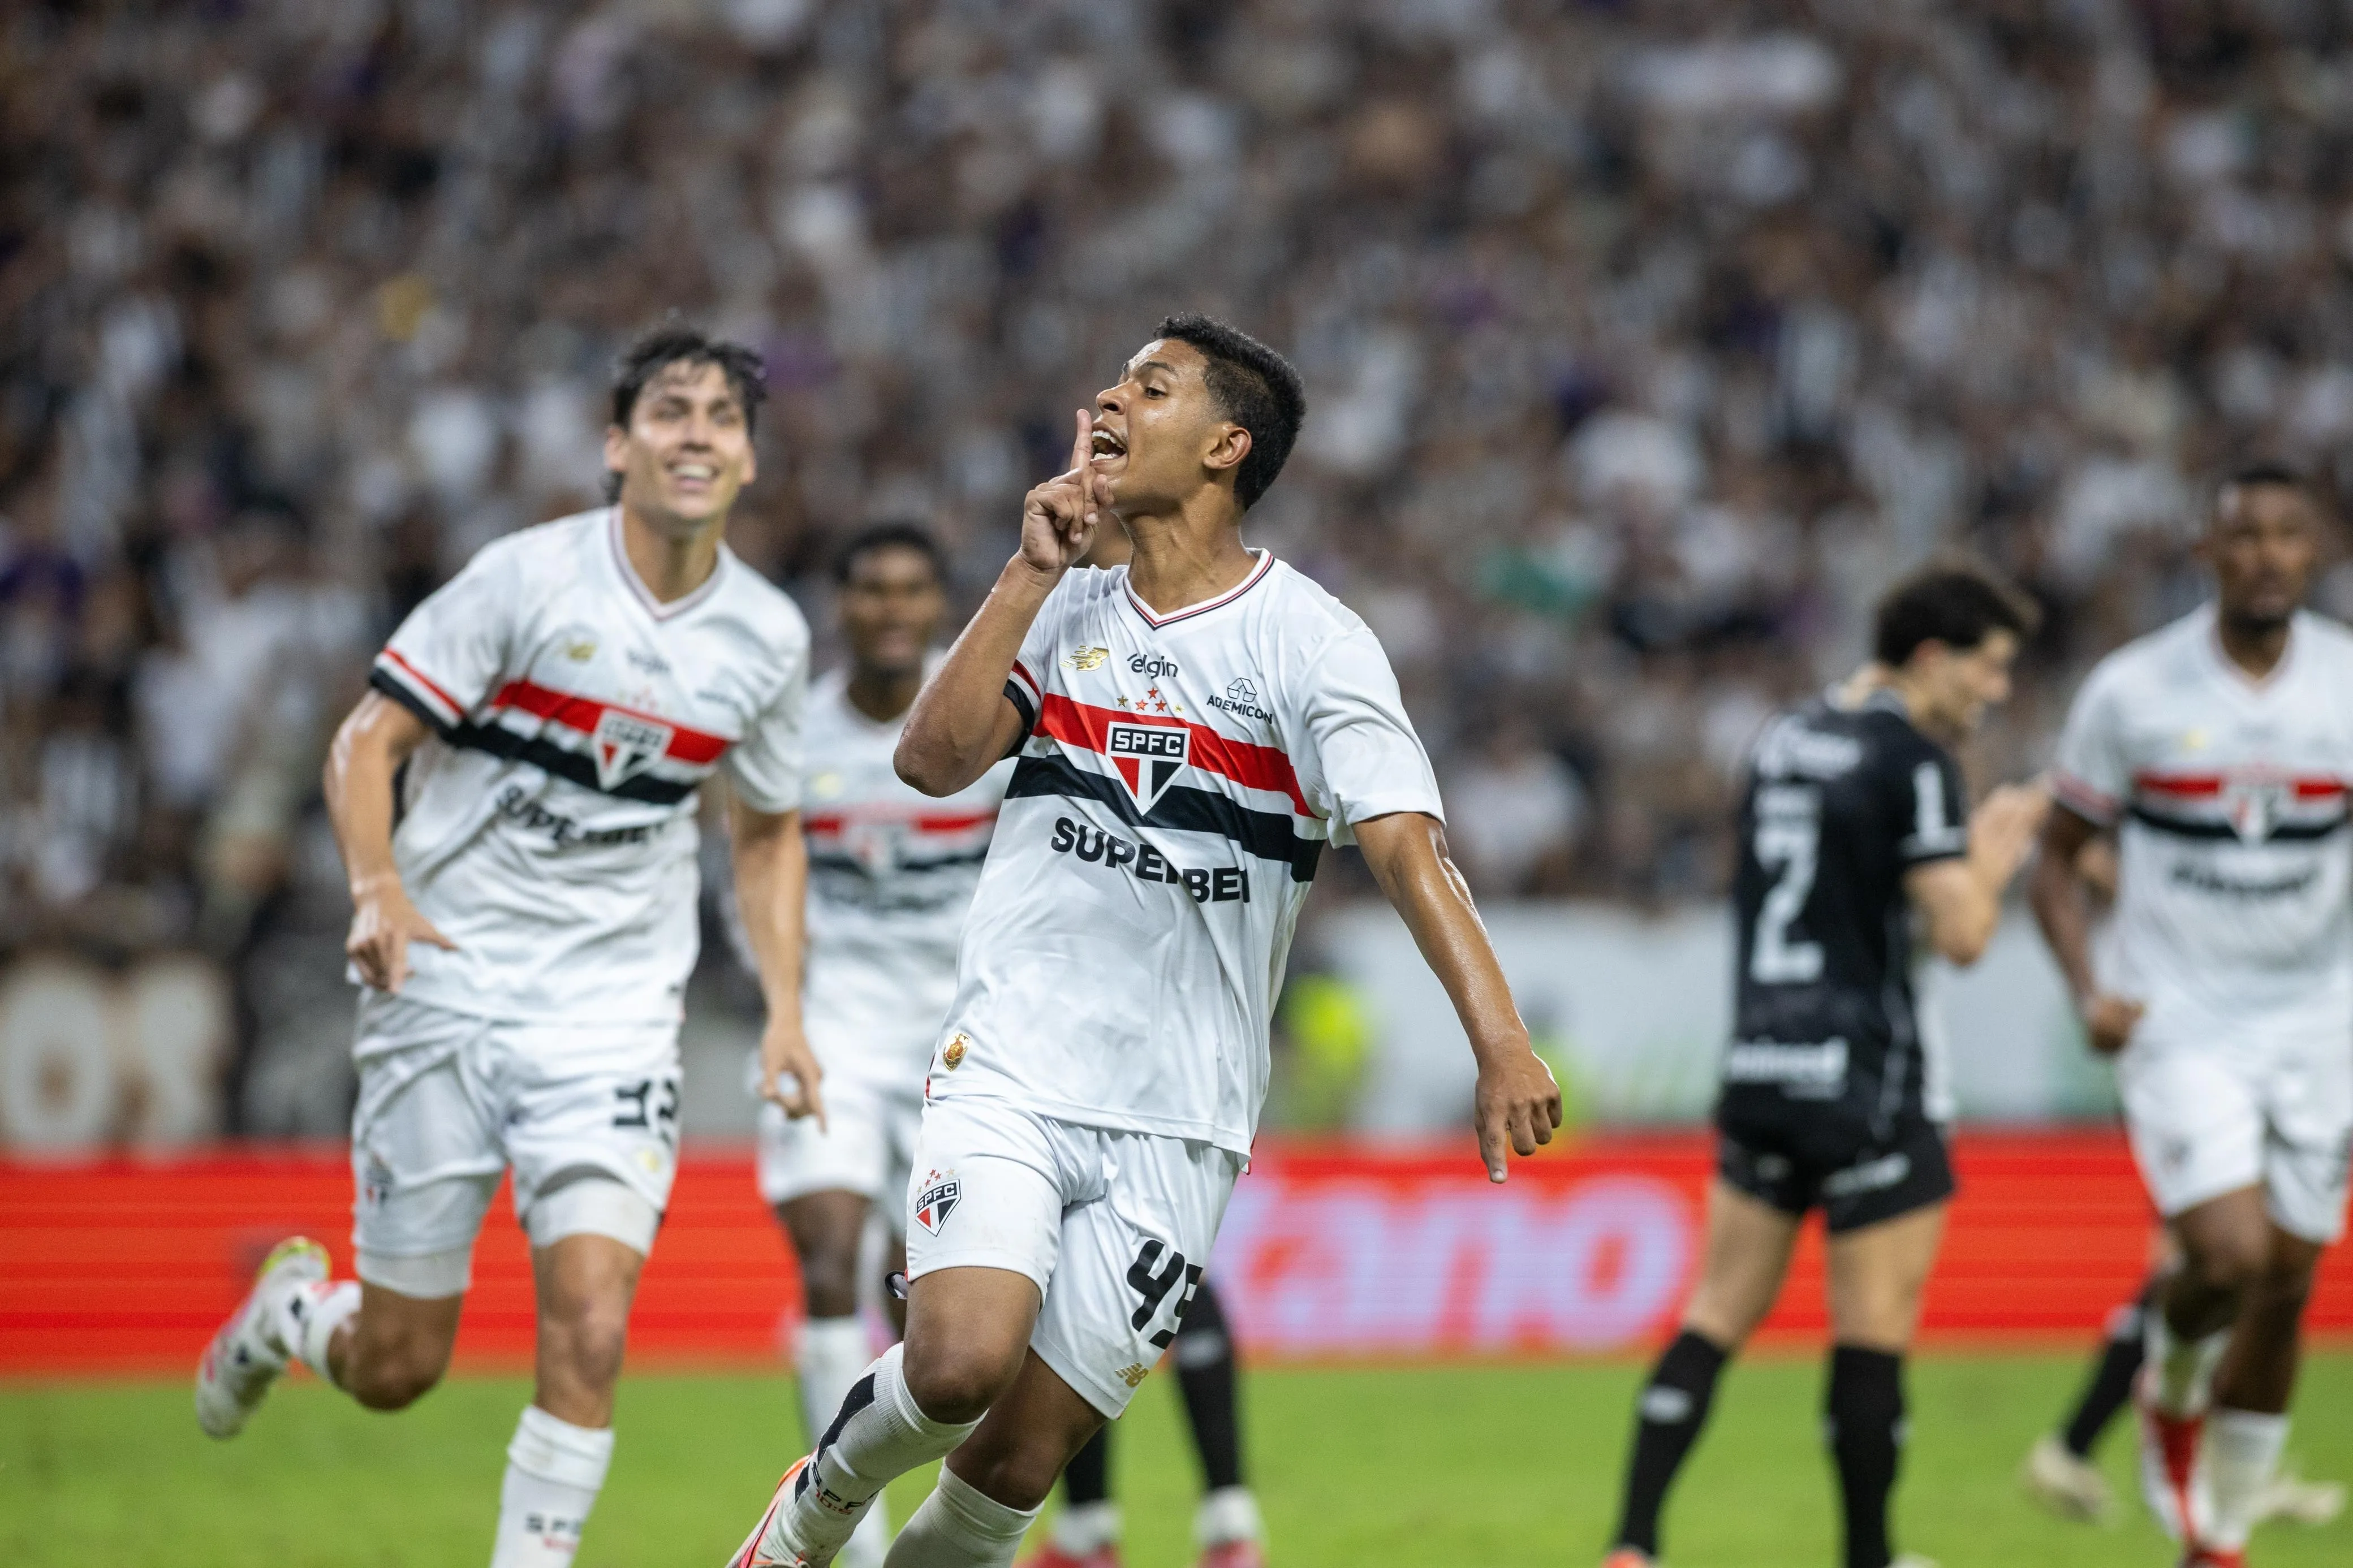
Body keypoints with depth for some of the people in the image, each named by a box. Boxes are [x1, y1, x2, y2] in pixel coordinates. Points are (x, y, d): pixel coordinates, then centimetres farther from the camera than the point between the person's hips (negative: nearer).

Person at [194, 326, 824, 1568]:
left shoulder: (768, 638, 4)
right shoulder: (527, 578, -9)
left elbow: (768, 831, 20)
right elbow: (368, 742, -7)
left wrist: (784, 1007, 8)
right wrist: (378, 890, -24)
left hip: (612, 1019, 2)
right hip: (447, 990, -2)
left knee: (590, 1330, -18)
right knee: (397, 1368, 5)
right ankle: (289, 1307, 40)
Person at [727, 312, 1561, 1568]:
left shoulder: (1309, 641, -4)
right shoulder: (1062, 610, 10)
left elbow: (1406, 846, -14)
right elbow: (933, 760, -3)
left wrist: (1501, 1042, -27)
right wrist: (1033, 571, -8)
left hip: (1174, 1131, -1)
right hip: (1009, 1075, 1)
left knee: (1024, 1455, -4)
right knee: (960, 1363, -22)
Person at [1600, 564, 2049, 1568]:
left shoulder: (1782, 743, 14)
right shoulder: (1911, 758, -11)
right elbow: (1960, 932, -15)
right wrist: (1992, 858, 5)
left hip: (1762, 1069, 8)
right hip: (1867, 1085, -8)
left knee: (1719, 1316, 9)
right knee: (1875, 1334, 0)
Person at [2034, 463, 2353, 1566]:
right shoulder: (2133, 691, -7)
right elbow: (2058, 858, 2)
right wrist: (2089, 992, -13)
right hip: (2177, 1021, -3)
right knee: (2230, 1255, -20)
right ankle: (2172, 1392, 15)